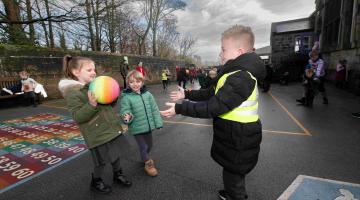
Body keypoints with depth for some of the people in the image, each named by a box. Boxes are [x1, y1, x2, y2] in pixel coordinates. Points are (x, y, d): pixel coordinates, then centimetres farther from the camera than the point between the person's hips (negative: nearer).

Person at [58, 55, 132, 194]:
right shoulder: (72, 93, -14)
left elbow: (109, 105, 16)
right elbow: (78, 117, -20)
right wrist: (91, 105, -34)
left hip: (111, 128, 7)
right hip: (97, 134, -7)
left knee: (115, 153, 20)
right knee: (102, 161, 10)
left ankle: (118, 175, 44)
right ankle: (96, 182, 38)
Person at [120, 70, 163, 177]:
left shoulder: (147, 94, -3)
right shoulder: (126, 97, -14)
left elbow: (154, 110, 2)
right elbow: (124, 112, -14)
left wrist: (158, 122, 3)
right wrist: (127, 118, -36)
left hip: (148, 126, 4)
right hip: (137, 128, -4)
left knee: (149, 145, 22)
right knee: (143, 147, 10)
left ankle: (145, 157, 53)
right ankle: (148, 164, 37)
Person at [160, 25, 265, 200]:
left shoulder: (241, 78, -28)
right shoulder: (238, 73, 7)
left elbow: (213, 107, -30)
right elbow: (211, 93, 10)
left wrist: (179, 109, -23)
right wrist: (186, 94, 8)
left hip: (238, 141, -10)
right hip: (233, 136, 10)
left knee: (233, 176, 12)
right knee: (233, 173, 30)